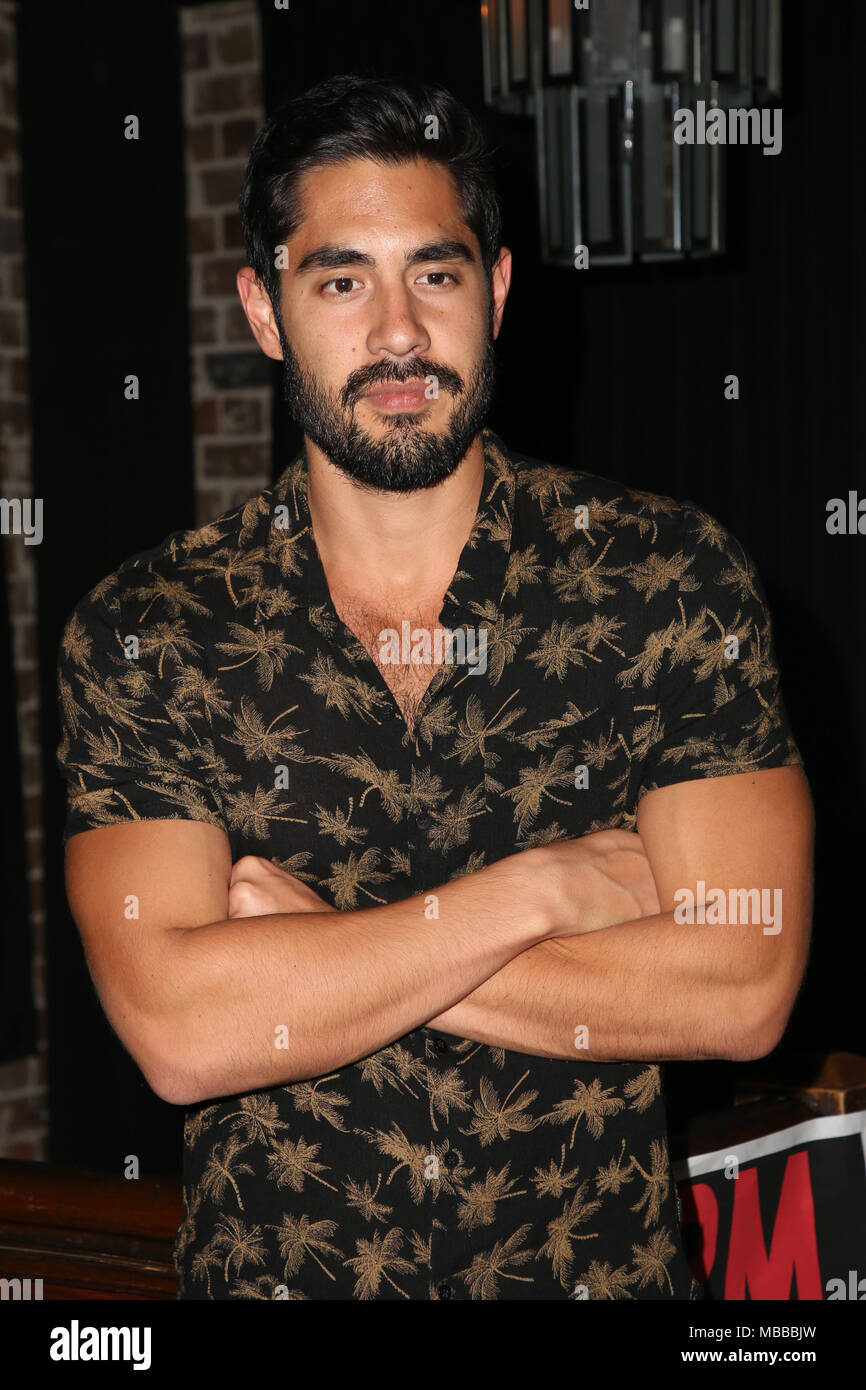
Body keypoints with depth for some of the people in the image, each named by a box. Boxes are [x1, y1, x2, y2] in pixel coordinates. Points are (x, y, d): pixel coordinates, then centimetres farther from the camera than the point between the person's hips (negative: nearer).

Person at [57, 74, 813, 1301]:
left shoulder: (672, 575, -9)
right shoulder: (142, 632, -9)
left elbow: (741, 989, -17)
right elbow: (181, 1032, -20)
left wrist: (316, 951, -17)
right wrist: (543, 888, -19)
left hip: (604, 1270, 0)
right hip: (266, 1272, 0)